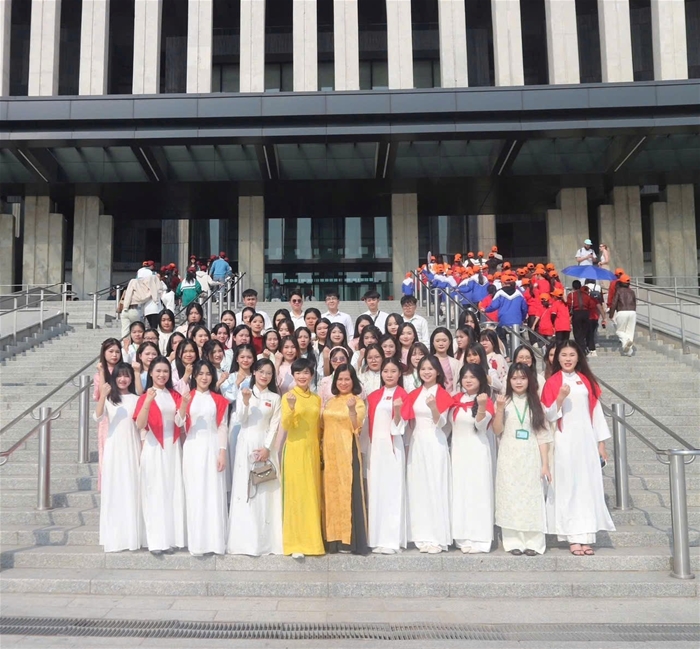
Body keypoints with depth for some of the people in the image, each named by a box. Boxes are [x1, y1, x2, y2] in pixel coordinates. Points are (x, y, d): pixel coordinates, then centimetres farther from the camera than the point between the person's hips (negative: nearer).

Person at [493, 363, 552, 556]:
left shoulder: (535, 403, 8)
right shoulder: (504, 401, 5)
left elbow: (542, 435, 6)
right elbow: (497, 430, -2)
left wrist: (545, 464, 0)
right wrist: (500, 409, -16)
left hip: (531, 458, 1)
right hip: (509, 458, 0)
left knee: (531, 497, 0)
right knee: (510, 498, -1)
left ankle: (533, 542, 6)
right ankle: (513, 542, 5)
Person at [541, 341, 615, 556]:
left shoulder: (587, 380, 8)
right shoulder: (552, 382, -2)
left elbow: (596, 410, 9)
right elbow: (548, 416, -5)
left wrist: (601, 442, 6)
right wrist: (560, 398, -22)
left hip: (586, 439, 3)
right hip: (565, 441, -3)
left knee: (588, 486, 2)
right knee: (568, 486, -2)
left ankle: (586, 536, 8)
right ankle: (574, 537, 1)